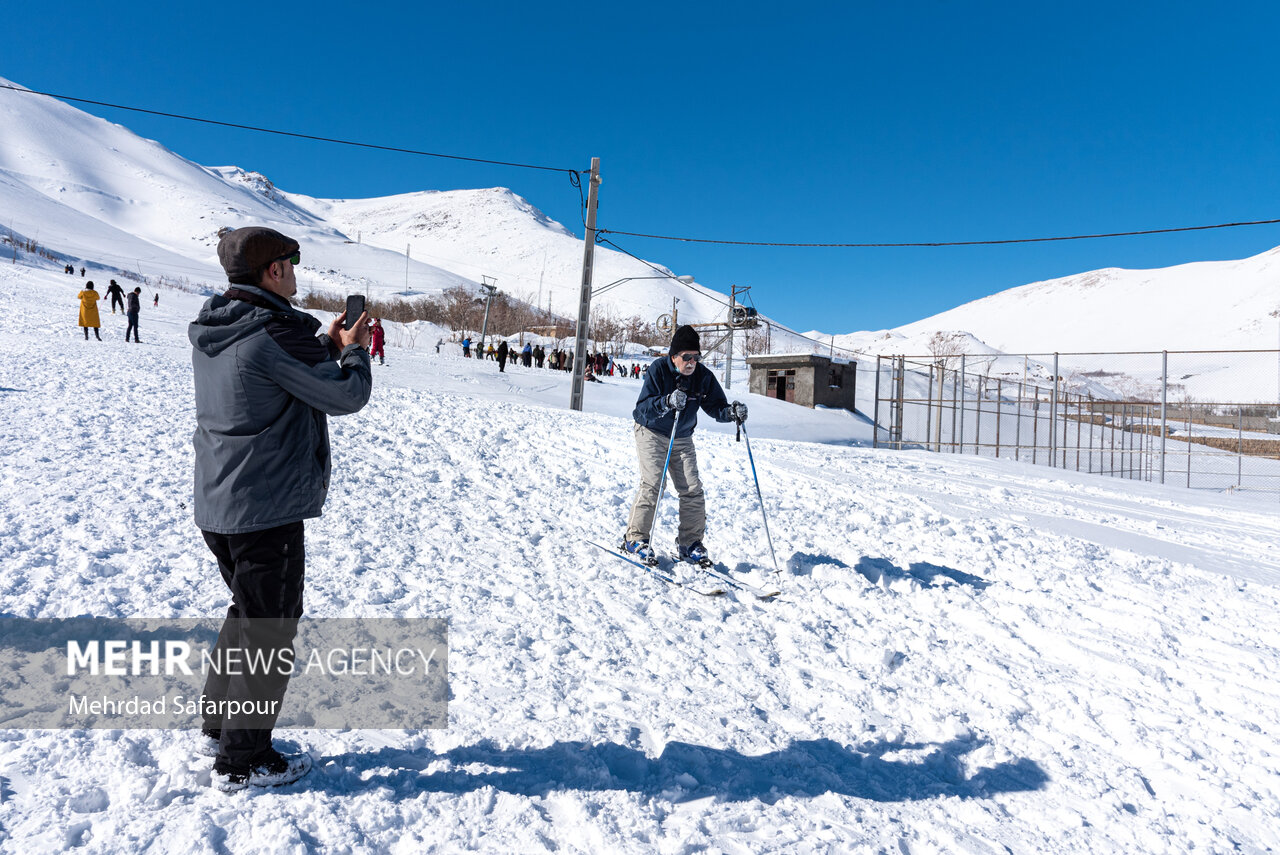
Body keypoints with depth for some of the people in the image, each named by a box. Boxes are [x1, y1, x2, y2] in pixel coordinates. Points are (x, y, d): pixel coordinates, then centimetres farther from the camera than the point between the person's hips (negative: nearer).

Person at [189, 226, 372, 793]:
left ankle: (218, 723, 39)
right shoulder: (275, 335, -21)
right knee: (269, 630, 6)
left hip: (216, 506, 9)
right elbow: (346, 395, -15)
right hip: (267, 509, -9)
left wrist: (326, 344, 14)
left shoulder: (210, 332, 7)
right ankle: (242, 761, 20)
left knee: (249, 611, 26)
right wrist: (354, 350, 3)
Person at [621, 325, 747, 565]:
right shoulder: (658, 369, -20)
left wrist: (732, 412, -29)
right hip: (651, 433, -4)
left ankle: (690, 542, 9)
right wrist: (668, 402, -46)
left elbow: (715, 406, -7)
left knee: (692, 489, -4)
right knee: (652, 483, -15)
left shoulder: (703, 376, -11)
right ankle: (635, 538, -1)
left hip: (682, 438, 4)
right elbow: (643, 407, -27)